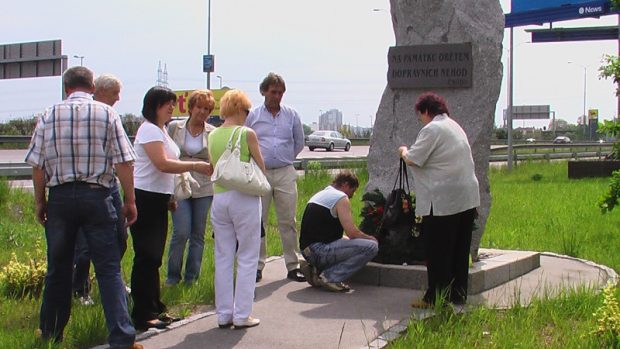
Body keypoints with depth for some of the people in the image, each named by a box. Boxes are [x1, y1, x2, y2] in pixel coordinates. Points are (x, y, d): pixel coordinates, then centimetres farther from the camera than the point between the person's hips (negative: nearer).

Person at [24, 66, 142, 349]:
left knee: (58, 269, 14)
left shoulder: (49, 116, 2)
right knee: (109, 269, -1)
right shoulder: (107, 114, -2)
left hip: (60, 197, 2)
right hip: (97, 196, -2)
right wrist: (130, 201, 1)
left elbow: (37, 164, 3)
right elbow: (123, 162, -5)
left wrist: (40, 201, 13)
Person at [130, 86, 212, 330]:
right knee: (146, 257, -7)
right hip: (145, 198, -10)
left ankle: (154, 309, 23)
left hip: (158, 199, 10)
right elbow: (162, 163, -23)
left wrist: (170, 195, 17)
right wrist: (196, 166, -23)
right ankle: (143, 316, -3)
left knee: (154, 257, 15)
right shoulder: (149, 129, -13)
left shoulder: (161, 130, 17)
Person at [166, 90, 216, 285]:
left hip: (204, 188, 1)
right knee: (181, 232, -9)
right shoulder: (174, 128, 4)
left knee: (198, 234, 7)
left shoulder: (213, 133, 4)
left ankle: (192, 277, 19)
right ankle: (173, 276, 9)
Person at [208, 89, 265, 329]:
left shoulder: (212, 135, 6)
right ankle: (242, 315, 5)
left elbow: (213, 167, 12)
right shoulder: (246, 133, -9)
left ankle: (224, 314, 16)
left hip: (219, 198, 5)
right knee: (247, 258, 5)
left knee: (223, 258, 11)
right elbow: (261, 167, -1)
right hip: (244, 198, -5)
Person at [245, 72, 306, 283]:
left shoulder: (291, 115, 9)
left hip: (285, 173, 1)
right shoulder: (252, 115, 5)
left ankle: (293, 266, 6)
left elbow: (299, 143, 20)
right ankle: (257, 266, 8)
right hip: (259, 174, -1)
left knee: (288, 221, 1)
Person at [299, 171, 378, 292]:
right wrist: (371, 238, 8)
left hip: (307, 252, 10)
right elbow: (352, 233, -13)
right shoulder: (340, 198, -5)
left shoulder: (319, 195, 24)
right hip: (320, 251, -10)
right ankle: (331, 277, -14)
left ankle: (316, 269, 11)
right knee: (371, 247, -13)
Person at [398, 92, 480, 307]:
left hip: (442, 201, -9)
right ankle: (458, 294, 20)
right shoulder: (454, 126, 18)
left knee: (438, 252, -1)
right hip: (467, 198, 9)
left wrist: (403, 151, 5)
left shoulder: (432, 129, -12)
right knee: (460, 250, 13)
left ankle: (435, 298, 4)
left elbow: (412, 160, -14)